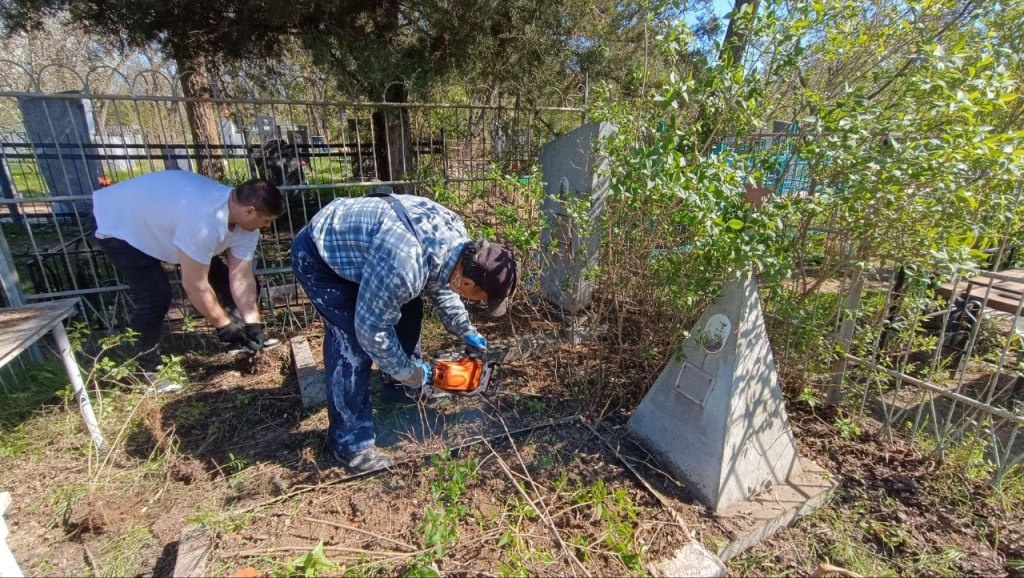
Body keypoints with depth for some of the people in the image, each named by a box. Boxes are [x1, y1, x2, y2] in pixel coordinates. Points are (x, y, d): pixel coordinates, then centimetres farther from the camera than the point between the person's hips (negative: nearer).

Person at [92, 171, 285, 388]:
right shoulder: (205, 222, -45)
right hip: (117, 223, -8)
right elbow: (194, 285, -35)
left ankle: (242, 337, 19)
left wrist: (252, 324, -16)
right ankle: (147, 366, 4)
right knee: (155, 297, -19)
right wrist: (224, 325, -24)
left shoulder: (244, 219, -17)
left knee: (219, 275, 3)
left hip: (161, 221, 8)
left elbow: (242, 278, -13)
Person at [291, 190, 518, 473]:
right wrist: (409, 373, -11)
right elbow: (371, 329, -26)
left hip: (354, 243, 8)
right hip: (318, 256, -8)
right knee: (354, 344, -14)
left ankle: (402, 388, 31)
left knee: (408, 308, 11)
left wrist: (466, 331, 11)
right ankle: (350, 443, 2)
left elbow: (439, 284, 8)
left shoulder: (455, 234, -13)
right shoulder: (405, 265, -40)